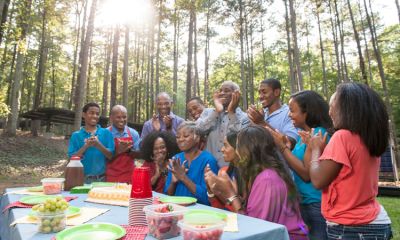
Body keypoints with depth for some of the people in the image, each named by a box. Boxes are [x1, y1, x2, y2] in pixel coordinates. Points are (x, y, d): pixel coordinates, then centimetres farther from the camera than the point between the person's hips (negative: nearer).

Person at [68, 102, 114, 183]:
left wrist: (98, 145, -19)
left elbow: (111, 156, -4)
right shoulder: (76, 135, 2)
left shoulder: (106, 133, 1)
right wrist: (86, 146, -17)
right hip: (82, 178, 0)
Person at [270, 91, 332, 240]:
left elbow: (307, 174, -21)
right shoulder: (303, 134, 8)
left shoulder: (318, 134, -18)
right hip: (302, 202, 8)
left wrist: (282, 147, -19)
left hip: (316, 204, -8)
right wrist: (283, 144, -1)